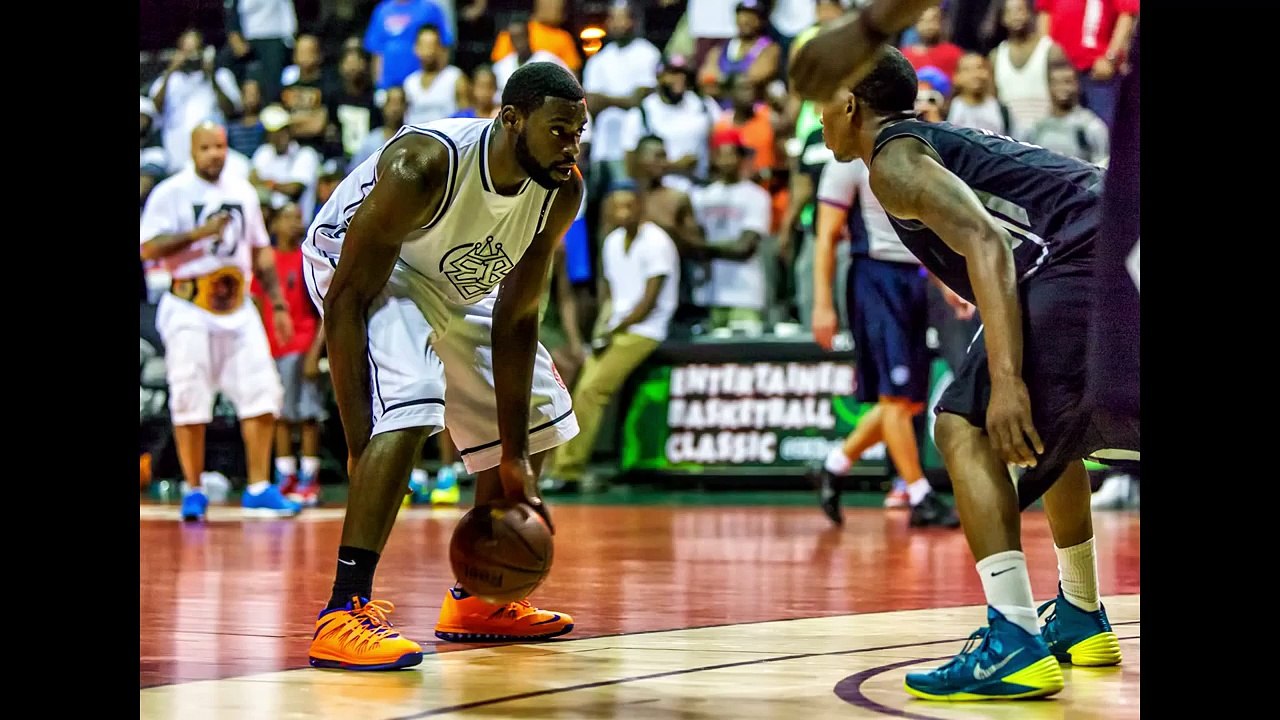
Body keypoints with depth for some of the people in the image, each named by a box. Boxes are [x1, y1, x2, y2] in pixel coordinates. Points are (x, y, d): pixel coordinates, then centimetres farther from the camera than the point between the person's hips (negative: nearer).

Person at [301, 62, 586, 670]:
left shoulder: (562, 193, -18)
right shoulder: (425, 165, -37)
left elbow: (516, 319, -9)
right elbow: (348, 296, -33)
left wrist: (515, 458, -11)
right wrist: (359, 444, -36)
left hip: (454, 280, 8)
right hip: (360, 265, -8)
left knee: (533, 411, 12)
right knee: (410, 403, -32)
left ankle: (476, 601, 26)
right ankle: (344, 615, -33)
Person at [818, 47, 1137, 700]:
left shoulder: (893, 158, 2)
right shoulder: (947, 140, 31)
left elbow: (984, 243, -14)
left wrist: (1005, 380, -23)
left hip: (1084, 256, -10)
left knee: (964, 427, -9)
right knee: (1046, 430, 29)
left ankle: (1014, 642, -19)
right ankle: (1081, 619, 38)